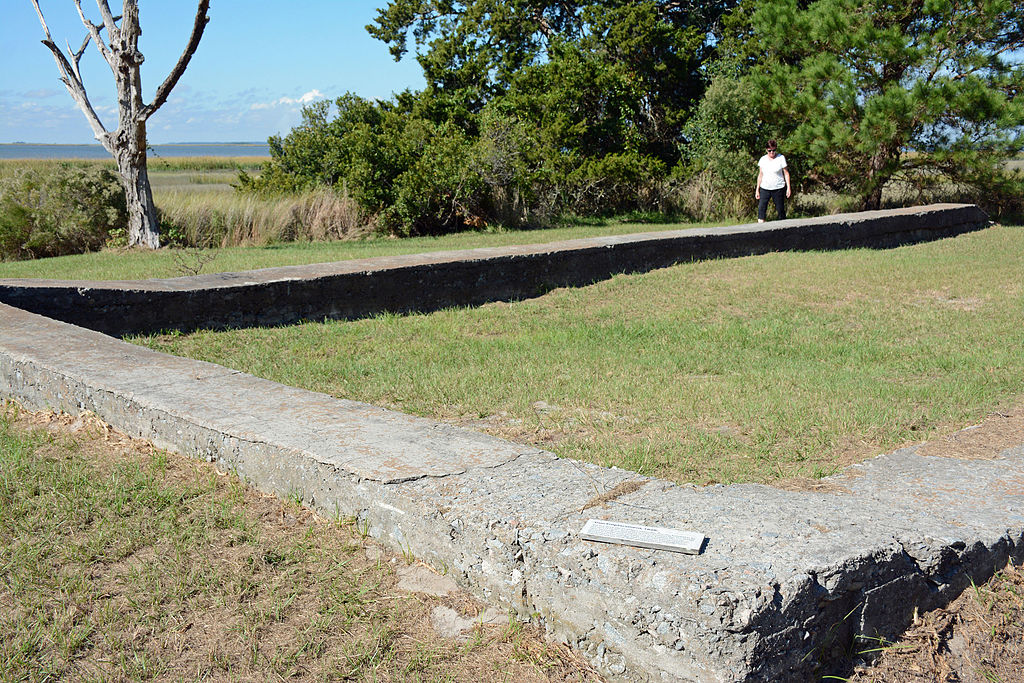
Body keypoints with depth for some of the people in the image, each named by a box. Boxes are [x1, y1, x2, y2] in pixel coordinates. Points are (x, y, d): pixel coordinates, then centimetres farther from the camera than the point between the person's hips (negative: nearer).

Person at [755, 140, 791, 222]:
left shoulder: (781, 158, -4)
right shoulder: (762, 159, 5)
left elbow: (786, 173, 0)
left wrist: (788, 187, -4)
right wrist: (757, 189, 9)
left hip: (778, 188, -2)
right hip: (764, 188, 2)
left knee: (780, 209, 1)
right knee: (761, 208, -8)